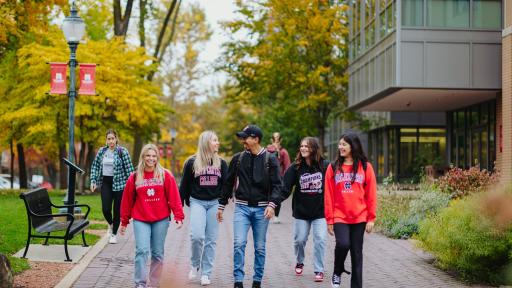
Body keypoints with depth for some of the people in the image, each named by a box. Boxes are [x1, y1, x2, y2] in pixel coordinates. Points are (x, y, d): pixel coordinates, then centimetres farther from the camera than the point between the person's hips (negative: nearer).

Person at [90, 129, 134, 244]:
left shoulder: (122, 152, -7)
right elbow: (95, 166, 13)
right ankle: (110, 224, 27)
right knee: (105, 209, -5)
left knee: (117, 209, 3)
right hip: (105, 183, 3)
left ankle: (114, 234, 17)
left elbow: (129, 168, -6)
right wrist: (93, 181, 4)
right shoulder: (101, 151, 6)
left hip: (119, 183, -3)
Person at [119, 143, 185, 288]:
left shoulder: (165, 175, 0)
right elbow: (127, 200, 7)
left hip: (161, 220, 0)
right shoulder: (134, 177, 3)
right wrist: (124, 221, 9)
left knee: (158, 253, 7)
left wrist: (179, 217, -10)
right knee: (142, 251, -12)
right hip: (140, 220, 0)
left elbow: (174, 197, -3)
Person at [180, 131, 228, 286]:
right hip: (197, 202, -2)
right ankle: (194, 265, 7)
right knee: (197, 235, -18)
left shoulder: (221, 163, 8)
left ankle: (206, 273, 10)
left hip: (214, 203, 3)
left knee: (210, 239, 2)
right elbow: (184, 185, 5)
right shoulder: (192, 162, 0)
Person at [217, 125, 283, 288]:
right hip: (242, 207, 1)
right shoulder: (238, 159, 5)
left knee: (260, 247, 6)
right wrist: (221, 205, 13)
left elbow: (277, 185, -5)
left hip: (261, 209, -1)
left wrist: (272, 204, -20)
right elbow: (228, 183, 12)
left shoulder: (270, 160, -1)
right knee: (239, 243, -11)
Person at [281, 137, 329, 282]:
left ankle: (319, 270, 6)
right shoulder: (295, 167, -5)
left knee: (320, 240, -6)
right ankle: (299, 263, 37)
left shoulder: (325, 166, -7)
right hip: (301, 211, 2)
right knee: (299, 239, 10)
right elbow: (285, 187, -12)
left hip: (320, 211, -1)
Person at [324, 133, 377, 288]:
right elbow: (328, 195, 3)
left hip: (359, 217, 1)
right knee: (343, 244, -20)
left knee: (356, 253, 5)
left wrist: (371, 218, -1)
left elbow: (371, 194, 2)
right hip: (339, 216, 0)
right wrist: (329, 220, 0)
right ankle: (337, 272, 8)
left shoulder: (365, 167, 2)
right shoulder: (333, 168, 3)